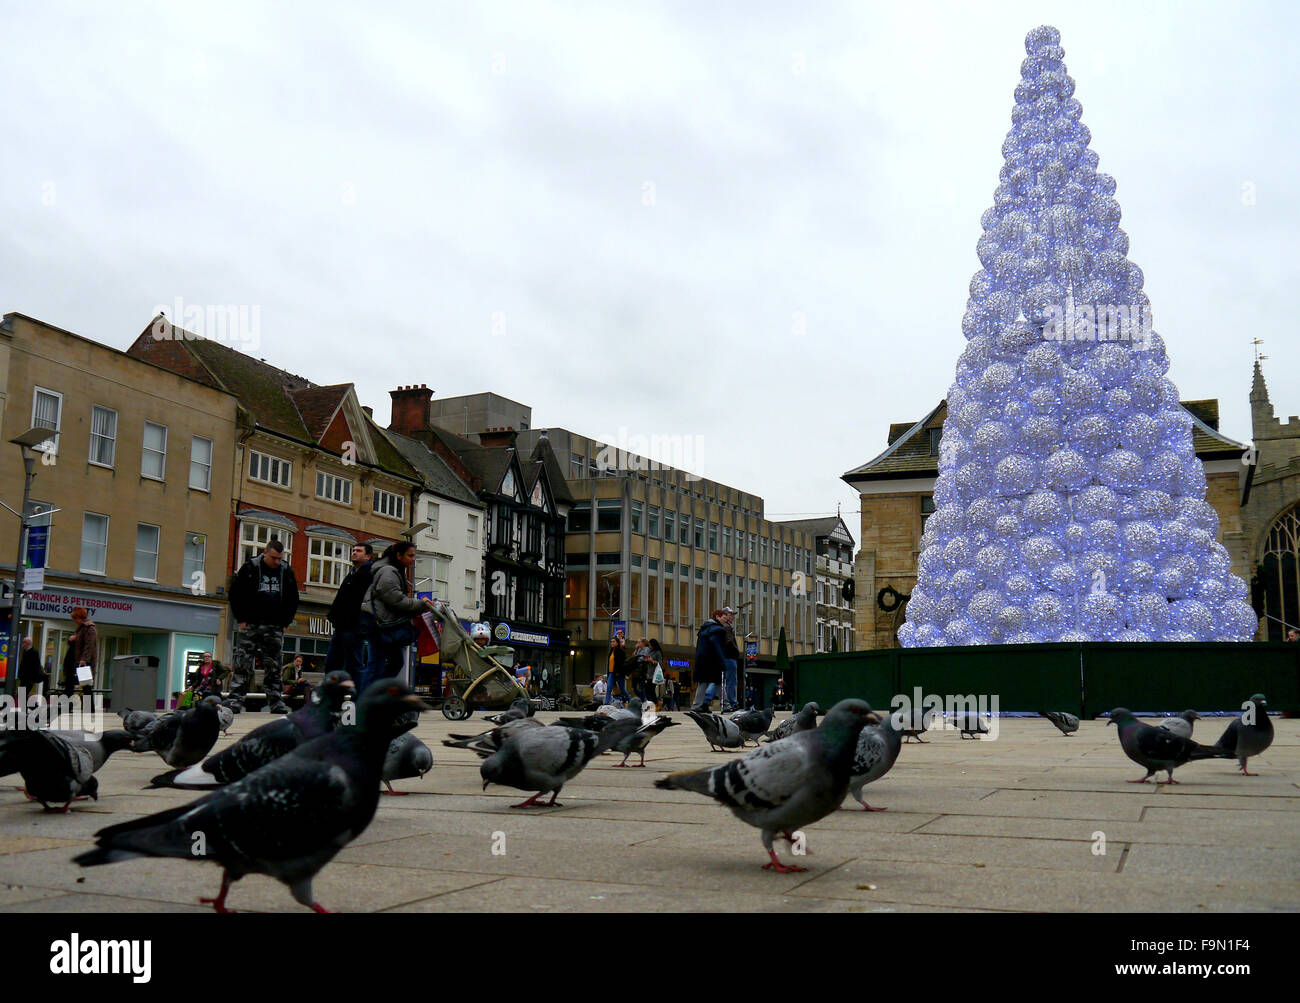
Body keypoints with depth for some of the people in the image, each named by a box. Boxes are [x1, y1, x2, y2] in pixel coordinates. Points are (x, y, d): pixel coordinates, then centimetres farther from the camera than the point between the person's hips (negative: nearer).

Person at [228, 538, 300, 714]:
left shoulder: (286, 572, 7)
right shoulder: (250, 568, -2)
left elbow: (293, 600, 15)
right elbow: (235, 594, 1)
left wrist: (285, 622, 6)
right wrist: (241, 619, -5)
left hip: (275, 628, 3)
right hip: (251, 626, -3)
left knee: (273, 667, 5)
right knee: (243, 665, -5)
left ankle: (276, 702, 8)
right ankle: (235, 700, -4)